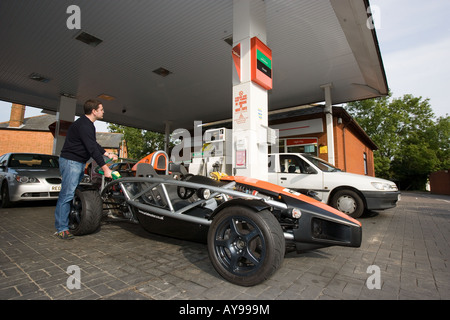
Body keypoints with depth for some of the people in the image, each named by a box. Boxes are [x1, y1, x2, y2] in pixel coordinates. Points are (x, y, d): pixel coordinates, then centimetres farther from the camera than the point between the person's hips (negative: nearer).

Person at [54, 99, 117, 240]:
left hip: (79, 163, 10)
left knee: (76, 193, 12)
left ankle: (72, 222, 21)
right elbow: (92, 148, -25)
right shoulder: (83, 124, -18)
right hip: (70, 161, -10)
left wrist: (108, 154, 23)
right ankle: (61, 229, -2)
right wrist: (104, 167, -27)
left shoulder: (88, 124, 14)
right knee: (67, 195, -8)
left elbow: (94, 144, 25)